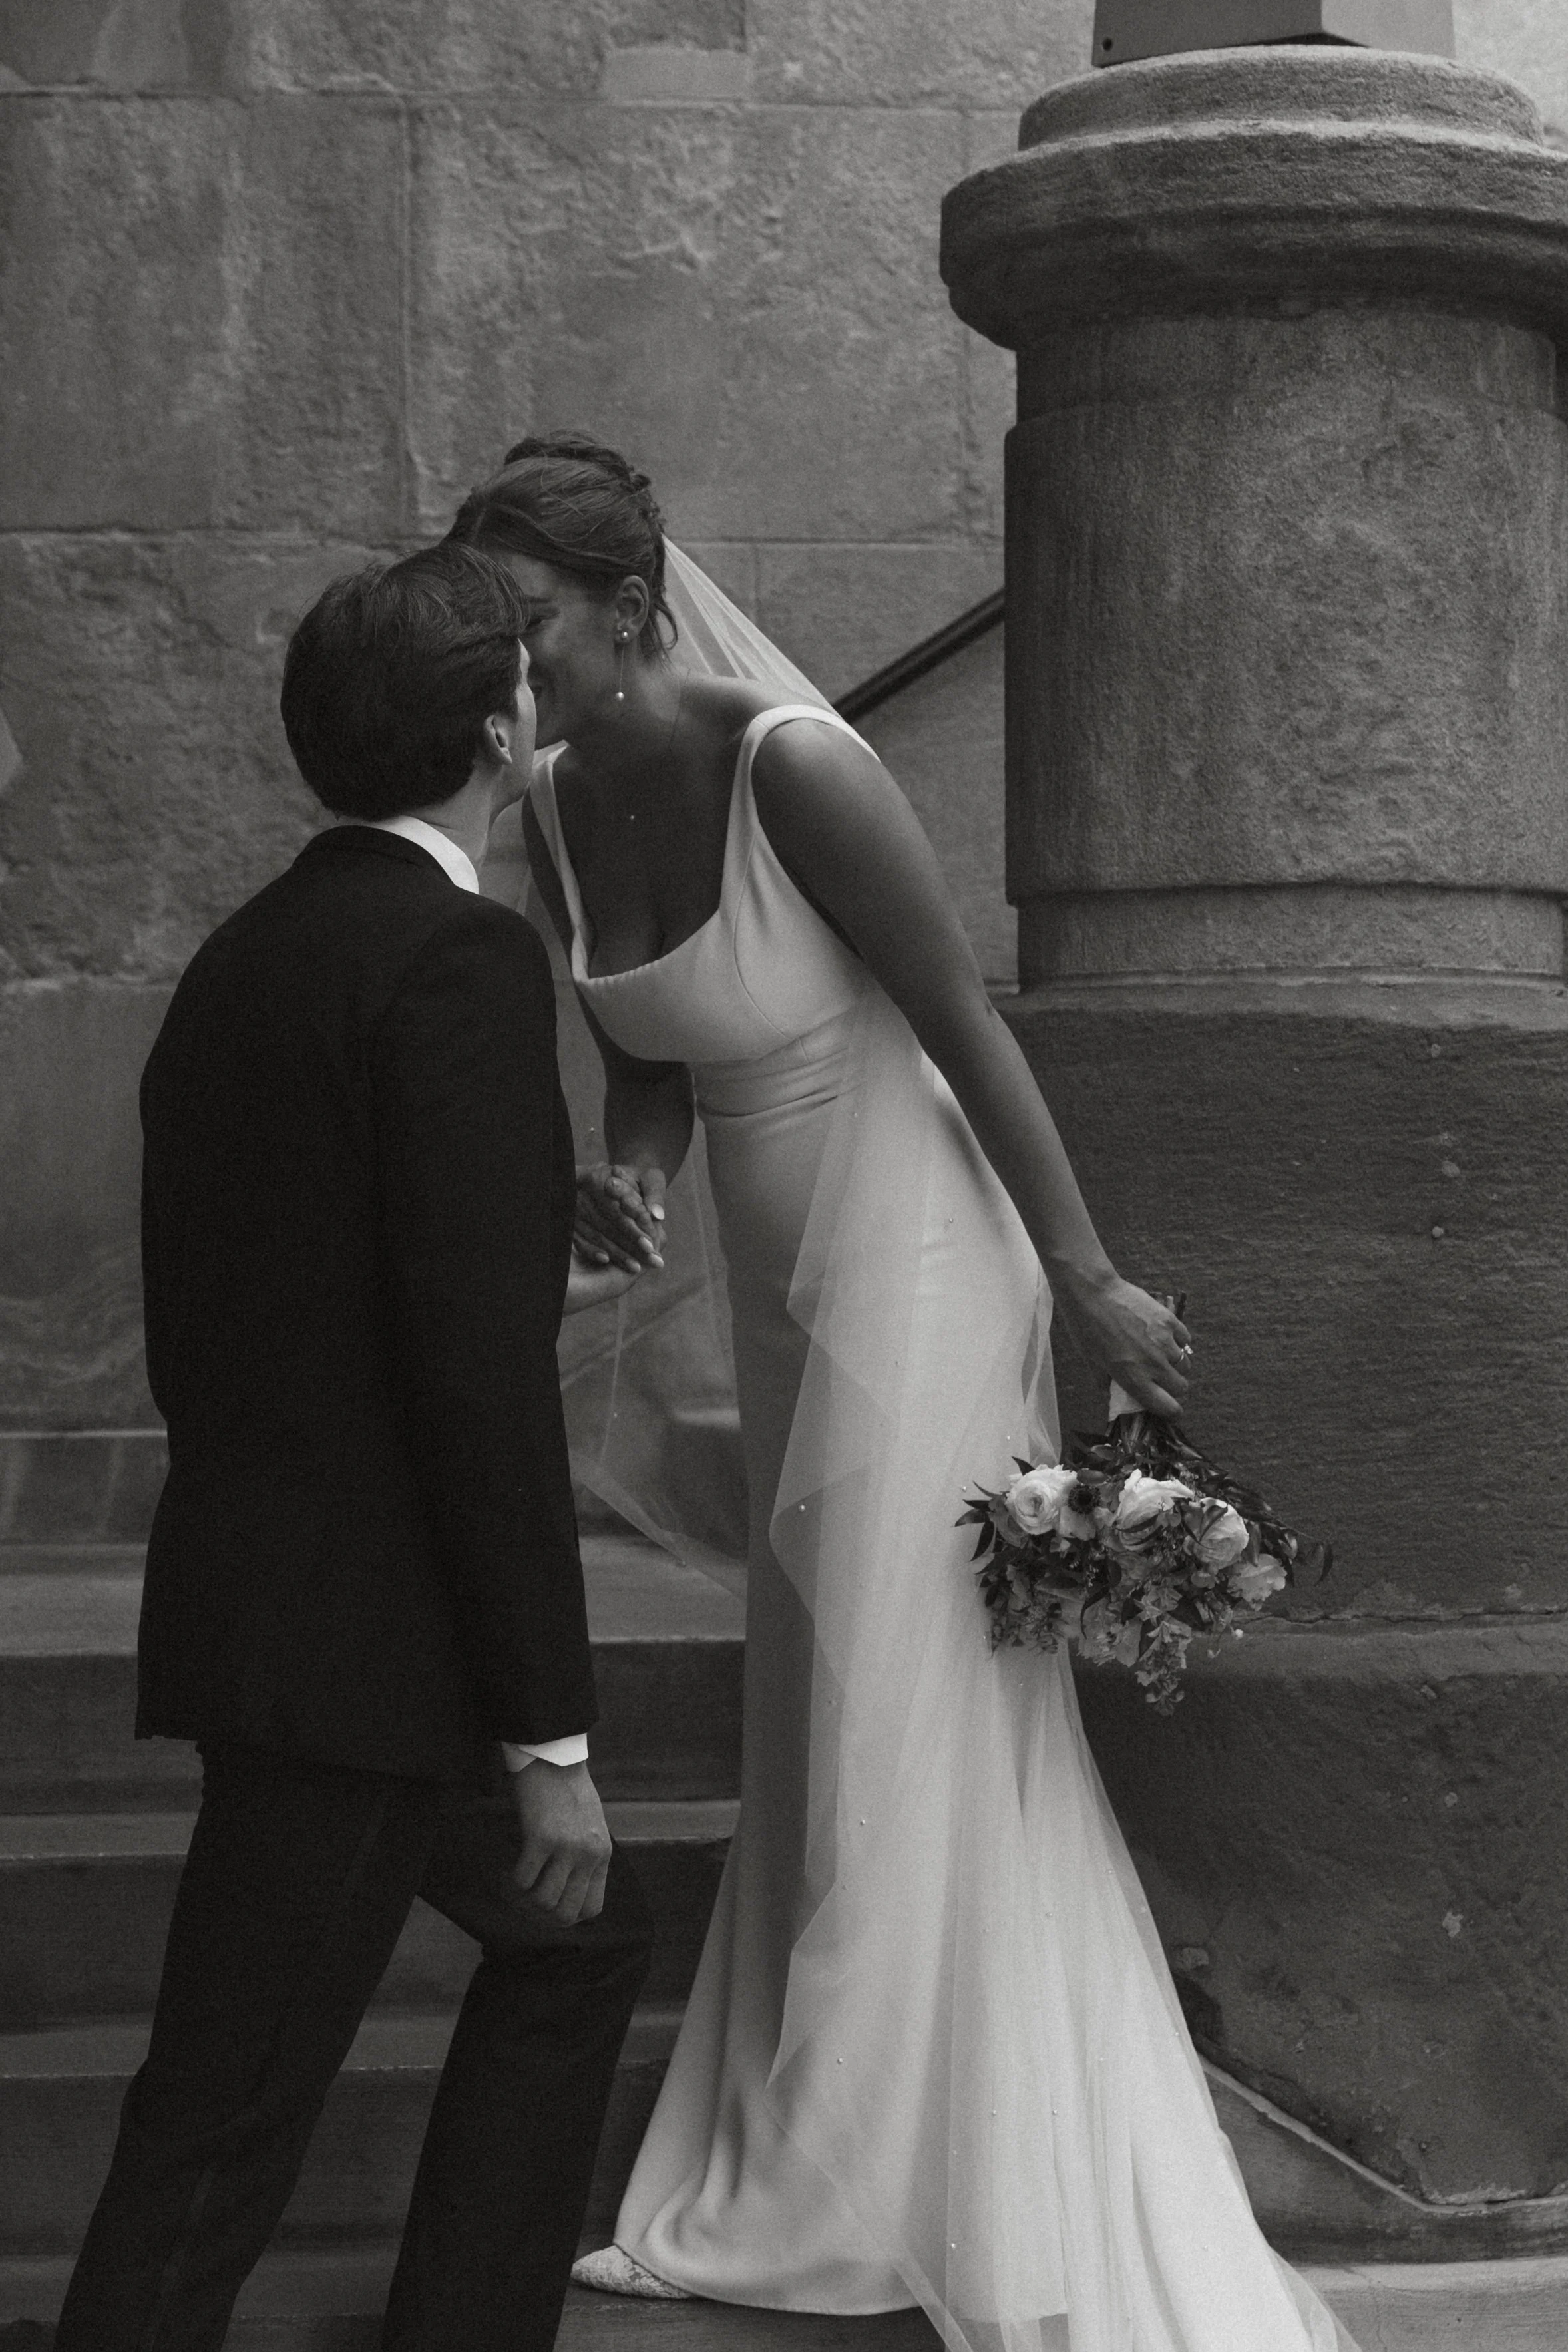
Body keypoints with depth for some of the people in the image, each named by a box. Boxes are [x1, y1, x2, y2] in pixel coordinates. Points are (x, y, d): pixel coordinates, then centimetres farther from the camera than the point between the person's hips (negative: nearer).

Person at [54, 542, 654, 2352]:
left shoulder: (246, 955, 12)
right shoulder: (461, 959, -15)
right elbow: (481, 1377, -20)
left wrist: (527, 1288, 32)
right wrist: (551, 1738, -17)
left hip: (252, 1591, 9)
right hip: (357, 1643, -9)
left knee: (578, 1949, 24)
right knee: (221, 2131, -5)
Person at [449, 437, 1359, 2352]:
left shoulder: (792, 767, -23)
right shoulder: (560, 809, -2)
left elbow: (969, 1029, -18)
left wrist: (1088, 1286, -14)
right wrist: (628, 1185, -12)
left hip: (915, 1269, -8)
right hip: (785, 1291, 8)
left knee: (912, 1727, 1)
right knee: (813, 1737, 13)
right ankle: (794, 2189, 23)